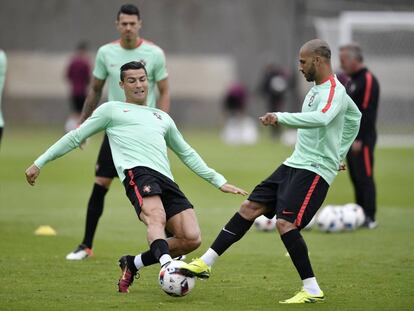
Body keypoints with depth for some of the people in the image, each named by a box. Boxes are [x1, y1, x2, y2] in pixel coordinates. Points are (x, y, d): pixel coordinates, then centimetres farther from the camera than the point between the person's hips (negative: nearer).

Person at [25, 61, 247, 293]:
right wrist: (40, 163, 20)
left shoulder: (163, 117, 36)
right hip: (137, 172, -5)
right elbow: (76, 137, 25)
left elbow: (187, 154, 41)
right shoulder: (111, 109, 24)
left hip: (166, 179, 5)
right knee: (157, 218, -37)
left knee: (192, 239, -15)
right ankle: (167, 267, -62)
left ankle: (133, 264, 2)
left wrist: (219, 181, 35)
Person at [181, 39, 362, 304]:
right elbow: (355, 117, 32)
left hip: (315, 170, -10)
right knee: (250, 207, 7)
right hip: (295, 164, 10)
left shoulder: (333, 91, -15)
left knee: (285, 222, -21)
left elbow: (321, 118, -38)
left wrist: (281, 117, -39)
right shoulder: (318, 88, 16)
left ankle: (312, 290, -12)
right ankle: (205, 263, 12)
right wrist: (338, 154, 31)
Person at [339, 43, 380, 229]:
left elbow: (367, 113, -20)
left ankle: (369, 218, -7)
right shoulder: (351, 81, 17)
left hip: (362, 140, -9)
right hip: (351, 137, 9)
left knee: (365, 177, -8)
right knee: (356, 178, 11)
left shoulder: (368, 81, -13)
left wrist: (359, 139, -22)